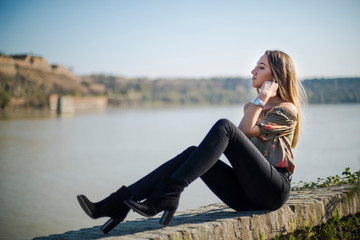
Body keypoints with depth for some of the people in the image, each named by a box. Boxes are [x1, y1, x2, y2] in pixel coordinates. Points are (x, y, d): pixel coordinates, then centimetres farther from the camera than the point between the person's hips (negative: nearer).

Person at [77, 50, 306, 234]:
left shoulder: (287, 110, 2)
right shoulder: (251, 107, 25)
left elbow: (244, 132, -10)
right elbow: (242, 140, 10)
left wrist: (262, 98, -6)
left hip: (273, 189, -6)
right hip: (246, 195, 6)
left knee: (223, 126, -24)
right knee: (193, 153, -18)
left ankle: (166, 195, -36)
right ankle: (119, 203, -30)